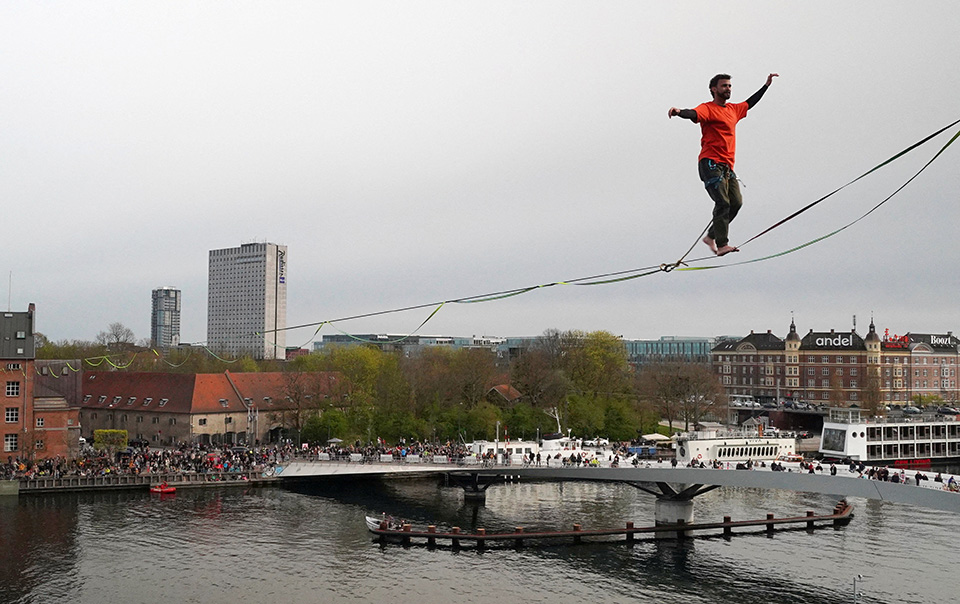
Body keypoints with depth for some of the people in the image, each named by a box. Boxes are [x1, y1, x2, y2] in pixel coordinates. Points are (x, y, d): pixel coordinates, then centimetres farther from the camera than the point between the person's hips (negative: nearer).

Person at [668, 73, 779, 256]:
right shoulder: (708, 108, -2)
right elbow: (694, 114, -22)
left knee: (736, 202, -1)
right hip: (711, 163, -8)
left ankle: (711, 236, 10)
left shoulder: (733, 109, 22)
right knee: (723, 203, -17)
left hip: (727, 166, 8)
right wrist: (679, 112, -45)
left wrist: (767, 85, 47)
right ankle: (722, 244, -19)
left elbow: (749, 103, 40)